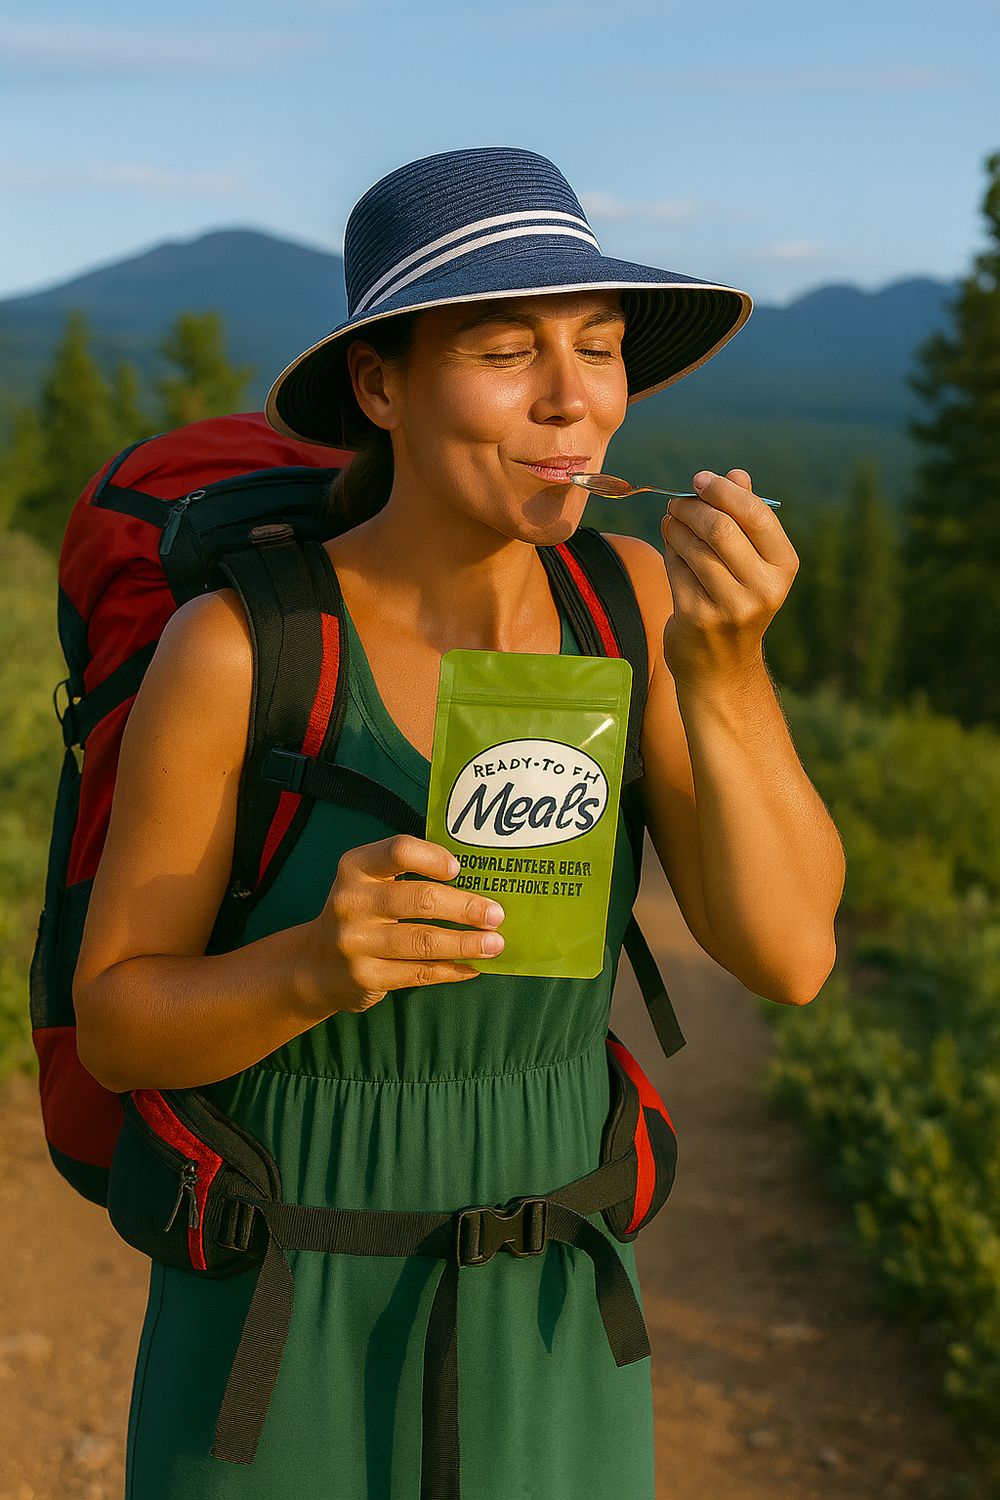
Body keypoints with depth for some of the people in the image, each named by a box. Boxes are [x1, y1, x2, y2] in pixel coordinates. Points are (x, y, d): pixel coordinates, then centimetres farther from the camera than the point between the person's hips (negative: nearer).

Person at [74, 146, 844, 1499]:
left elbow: (790, 955, -16)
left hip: (545, 1326, 4)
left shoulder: (638, 598, -9)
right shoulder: (231, 647, -20)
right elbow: (115, 1026, -13)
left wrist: (723, 670, -33)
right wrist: (320, 965, -35)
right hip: (289, 1323, -3)